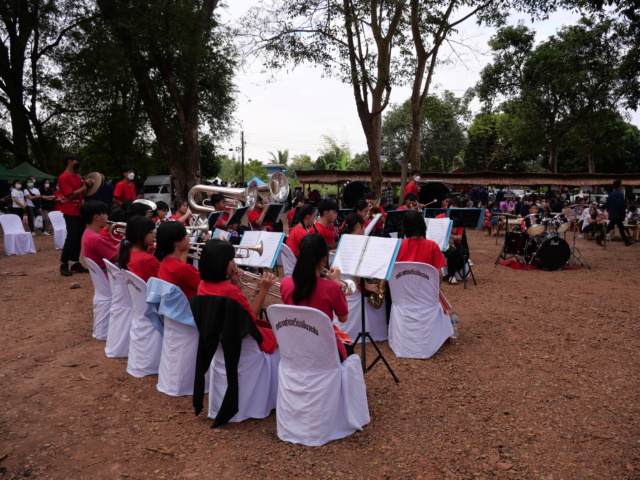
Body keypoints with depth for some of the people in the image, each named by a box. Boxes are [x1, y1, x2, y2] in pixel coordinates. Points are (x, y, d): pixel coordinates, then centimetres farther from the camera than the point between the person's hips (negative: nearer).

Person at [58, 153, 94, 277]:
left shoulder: (77, 177, 14)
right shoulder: (64, 177, -11)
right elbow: (71, 195, -18)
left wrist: (87, 185, 1)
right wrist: (86, 186, -16)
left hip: (80, 211, 8)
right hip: (71, 213, -8)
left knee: (79, 238, 8)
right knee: (72, 238, -8)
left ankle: (75, 263, 14)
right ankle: (63, 265, 1)